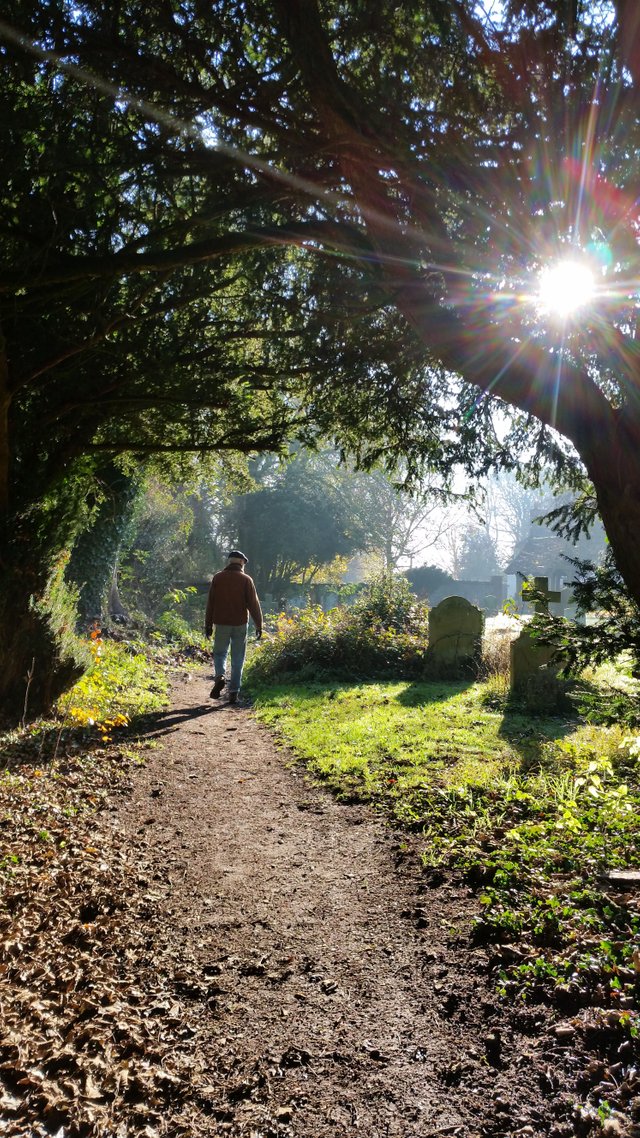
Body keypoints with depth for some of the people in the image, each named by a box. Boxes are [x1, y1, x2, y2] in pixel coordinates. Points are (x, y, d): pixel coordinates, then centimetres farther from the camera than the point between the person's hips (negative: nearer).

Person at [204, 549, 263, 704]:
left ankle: (219, 676, -14)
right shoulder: (246, 579, -3)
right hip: (240, 624, -1)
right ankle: (233, 692, 6)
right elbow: (253, 604, -5)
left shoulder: (218, 578, 2)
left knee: (219, 653, 14)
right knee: (237, 658, 6)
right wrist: (259, 625, 1)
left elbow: (210, 603, 4)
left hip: (221, 623, 1)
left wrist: (208, 625, 10)